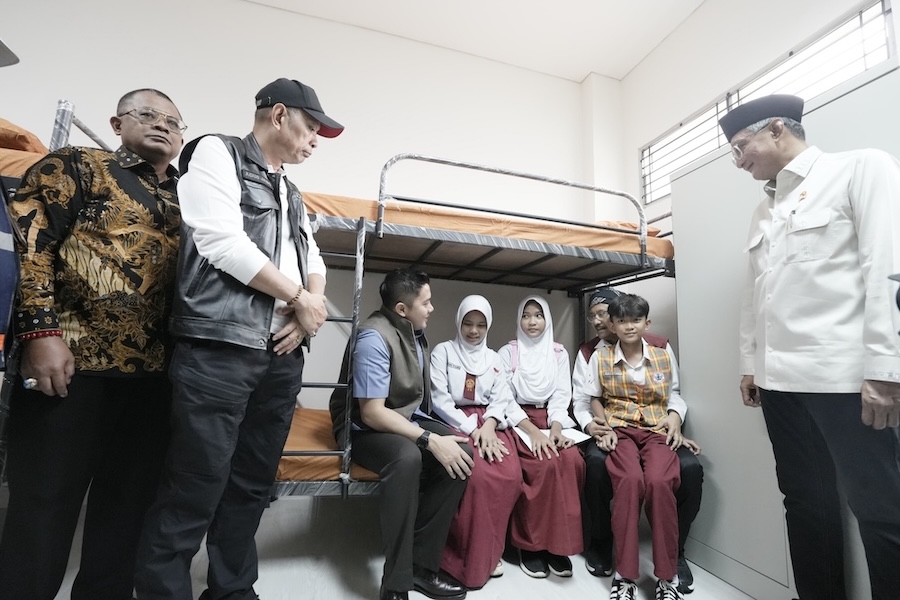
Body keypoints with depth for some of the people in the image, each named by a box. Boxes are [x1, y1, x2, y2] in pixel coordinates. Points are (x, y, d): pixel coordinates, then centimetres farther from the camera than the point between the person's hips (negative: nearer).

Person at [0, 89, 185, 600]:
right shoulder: (77, 166, 8)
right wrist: (41, 330, -14)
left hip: (153, 372, 4)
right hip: (72, 361, -3)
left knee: (128, 502, 11)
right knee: (45, 504, 5)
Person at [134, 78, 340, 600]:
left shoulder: (291, 193, 24)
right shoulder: (216, 152, 3)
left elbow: (313, 259, 19)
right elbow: (221, 240, -12)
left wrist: (313, 306, -3)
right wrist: (299, 296, -6)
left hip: (282, 356, 7)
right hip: (219, 350, -7)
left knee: (252, 486, 13)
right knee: (195, 490, -2)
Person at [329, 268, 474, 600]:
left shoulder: (415, 331, 3)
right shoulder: (374, 337, -23)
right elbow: (372, 413, -27)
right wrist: (430, 440, -30)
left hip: (406, 418, 8)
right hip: (363, 426, -7)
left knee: (460, 451, -16)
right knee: (407, 457, -37)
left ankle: (422, 563, -5)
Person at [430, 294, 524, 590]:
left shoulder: (493, 358, 16)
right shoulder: (443, 351, 2)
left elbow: (500, 398, 8)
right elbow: (439, 399, -7)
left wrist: (488, 426, -13)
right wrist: (471, 429, -16)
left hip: (488, 423, 4)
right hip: (454, 423, -4)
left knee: (511, 476, -22)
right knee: (478, 476, -29)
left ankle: (490, 551, 0)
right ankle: (472, 558, -7)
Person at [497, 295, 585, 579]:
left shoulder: (559, 353, 10)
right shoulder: (507, 352, 0)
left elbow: (561, 395, 3)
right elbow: (505, 399, -7)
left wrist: (555, 428, -15)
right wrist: (533, 431, -19)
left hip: (551, 419, 3)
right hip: (518, 421, -3)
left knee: (572, 460, -26)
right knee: (547, 464, -28)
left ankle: (559, 542, -11)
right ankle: (531, 544, -11)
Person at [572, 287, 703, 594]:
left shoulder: (660, 346, 5)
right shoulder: (588, 352, 6)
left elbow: (673, 392, 5)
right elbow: (581, 400, 2)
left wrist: (674, 416, -15)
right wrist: (588, 423, -18)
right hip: (610, 430, 0)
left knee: (690, 468, -27)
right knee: (596, 462, -32)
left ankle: (673, 550, 1)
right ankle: (600, 544, -4)